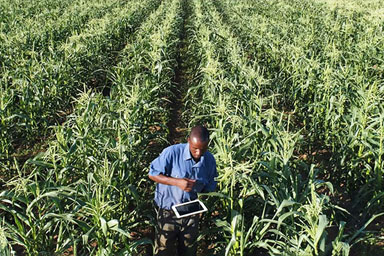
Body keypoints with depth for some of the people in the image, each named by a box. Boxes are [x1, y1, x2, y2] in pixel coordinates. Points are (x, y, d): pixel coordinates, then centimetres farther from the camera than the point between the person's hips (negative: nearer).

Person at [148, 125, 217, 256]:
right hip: (168, 212, -4)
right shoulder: (172, 152, -19)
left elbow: (209, 188, 7)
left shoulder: (210, 160, -5)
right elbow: (152, 174, -14)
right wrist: (177, 182, -25)